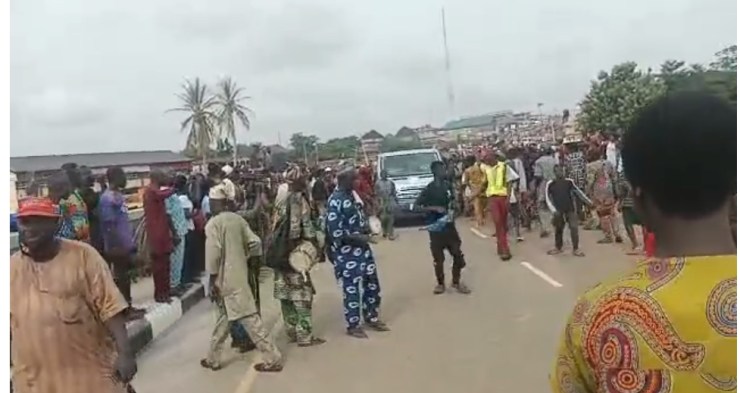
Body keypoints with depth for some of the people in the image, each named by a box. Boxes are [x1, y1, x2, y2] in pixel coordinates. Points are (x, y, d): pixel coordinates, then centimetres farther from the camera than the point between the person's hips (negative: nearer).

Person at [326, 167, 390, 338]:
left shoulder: (352, 195, 7)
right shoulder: (335, 201, -19)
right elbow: (335, 232, -22)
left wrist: (367, 231, 4)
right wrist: (358, 238, -21)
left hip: (362, 248, 8)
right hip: (346, 252, -8)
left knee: (372, 283, 16)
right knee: (351, 288, 4)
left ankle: (372, 318, 34)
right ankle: (353, 325, 21)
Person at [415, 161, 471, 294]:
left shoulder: (448, 185, 3)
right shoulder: (429, 189, -13)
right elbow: (416, 206, -15)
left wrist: (452, 211, -1)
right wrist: (434, 208, -23)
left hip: (449, 225, 5)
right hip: (436, 227, -5)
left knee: (458, 254, 6)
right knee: (438, 258, 5)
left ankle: (456, 282, 24)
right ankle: (440, 283, 24)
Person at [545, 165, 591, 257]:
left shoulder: (569, 181, -2)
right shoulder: (550, 184, -7)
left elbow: (578, 191, 11)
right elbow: (547, 199, -6)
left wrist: (588, 201, 17)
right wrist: (554, 210, -15)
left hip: (570, 209, 0)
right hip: (558, 211, 0)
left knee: (574, 228, -6)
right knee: (558, 230, 11)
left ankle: (576, 249, 4)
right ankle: (558, 247, 28)